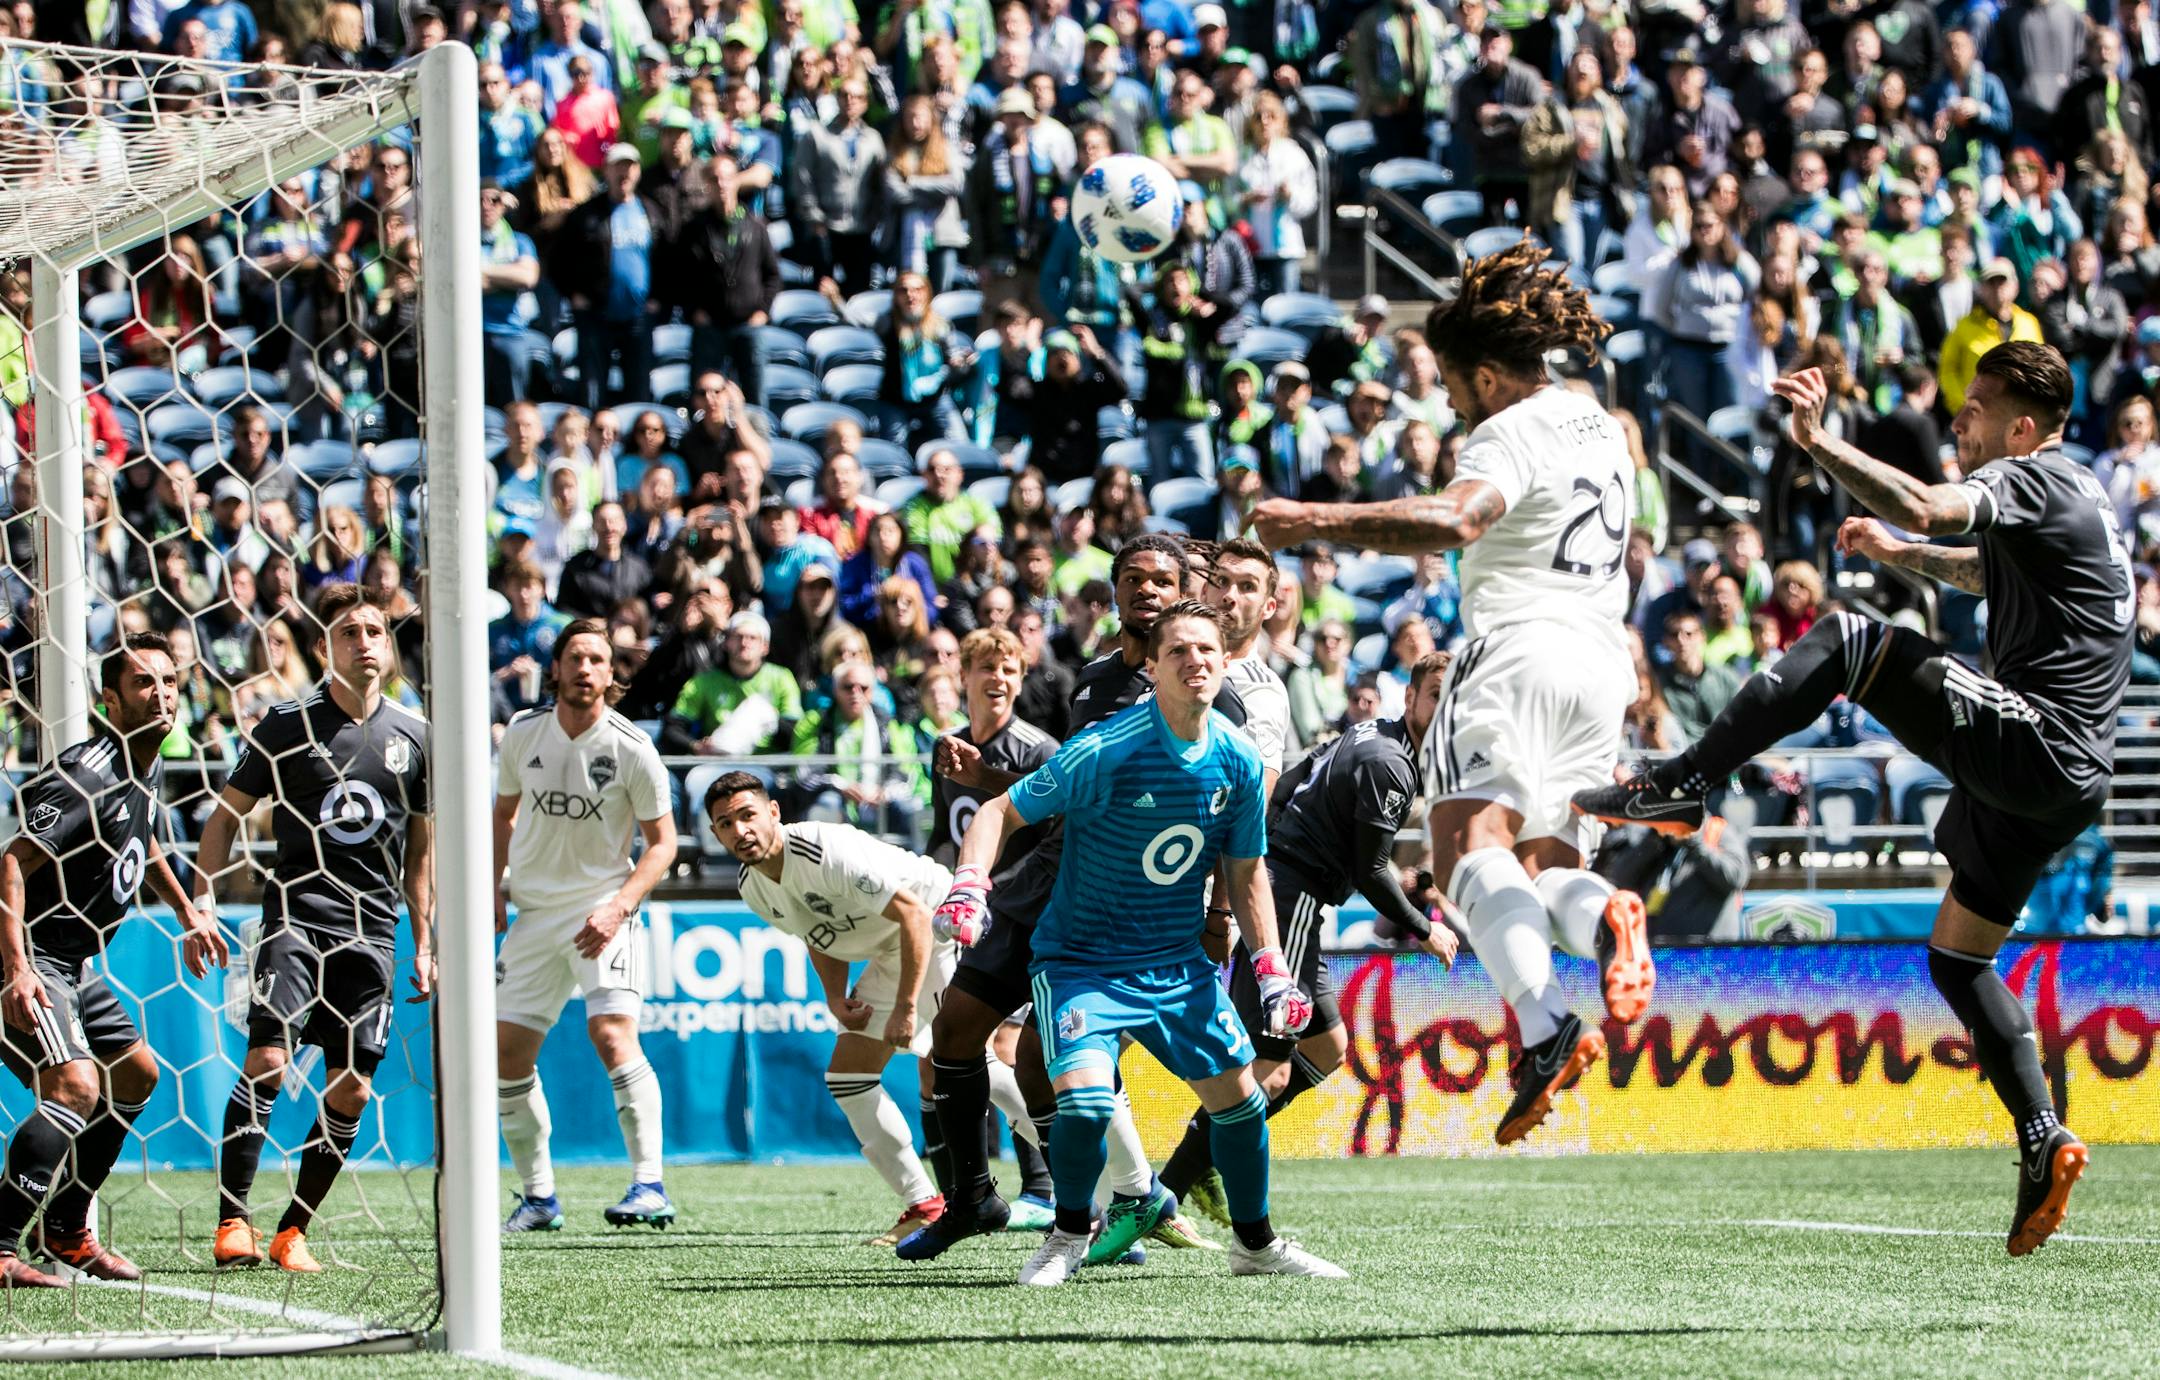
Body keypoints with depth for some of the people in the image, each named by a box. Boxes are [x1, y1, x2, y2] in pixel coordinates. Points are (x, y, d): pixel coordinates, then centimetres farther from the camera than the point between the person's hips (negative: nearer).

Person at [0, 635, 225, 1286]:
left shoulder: (149, 773, 9)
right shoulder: (87, 773, -21)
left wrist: (188, 914, 38)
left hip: (73, 965, 11)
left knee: (136, 1073, 21)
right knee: (77, 1086, -26)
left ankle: (66, 1229, 30)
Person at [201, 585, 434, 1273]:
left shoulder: (412, 736, 9)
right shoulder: (289, 724, 1)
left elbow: (421, 848, 18)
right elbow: (226, 814, 7)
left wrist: (425, 944, 15)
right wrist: (202, 900, -2)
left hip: (371, 930, 3)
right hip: (295, 918, -3)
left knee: (350, 1089, 0)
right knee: (267, 1061, -17)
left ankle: (293, 1230, 11)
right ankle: (232, 1221, -13)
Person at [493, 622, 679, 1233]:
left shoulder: (631, 748, -11)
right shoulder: (522, 735, 1)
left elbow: (662, 842, -5)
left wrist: (618, 907, -17)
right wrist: (493, 886, 7)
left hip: (602, 908, -5)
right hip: (533, 911, 5)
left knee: (612, 1032, -24)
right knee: (507, 1051, 2)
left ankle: (649, 1187, -24)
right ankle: (538, 1198, 16)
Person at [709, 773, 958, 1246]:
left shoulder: (829, 852, -30)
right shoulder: (753, 886, -2)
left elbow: (914, 913, -30)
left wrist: (906, 1007, -32)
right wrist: (836, 998, -3)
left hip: (938, 929, -9)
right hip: (886, 954, 9)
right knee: (846, 1078, 3)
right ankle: (923, 1206, 9)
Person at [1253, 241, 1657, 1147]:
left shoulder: (1511, 433, -6)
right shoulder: (1598, 425, 22)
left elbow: (1454, 522, -27)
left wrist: (1318, 522, -34)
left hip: (1518, 647, -9)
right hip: (1602, 664, 9)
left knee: (1471, 843, -20)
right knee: (1546, 868, 11)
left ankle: (1544, 1025, -43)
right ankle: (1600, 913, -27)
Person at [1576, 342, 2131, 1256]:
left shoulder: (2034, 478, -7)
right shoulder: (2072, 497, 24)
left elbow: (1926, 508, -28)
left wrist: (1821, 443, -26)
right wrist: (1893, 554, 37)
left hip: (2031, 741, -10)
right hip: (2067, 778, 10)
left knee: (1848, 644, -15)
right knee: (1958, 959, 17)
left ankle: (1679, 787, -21)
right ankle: (2044, 1145, 9)